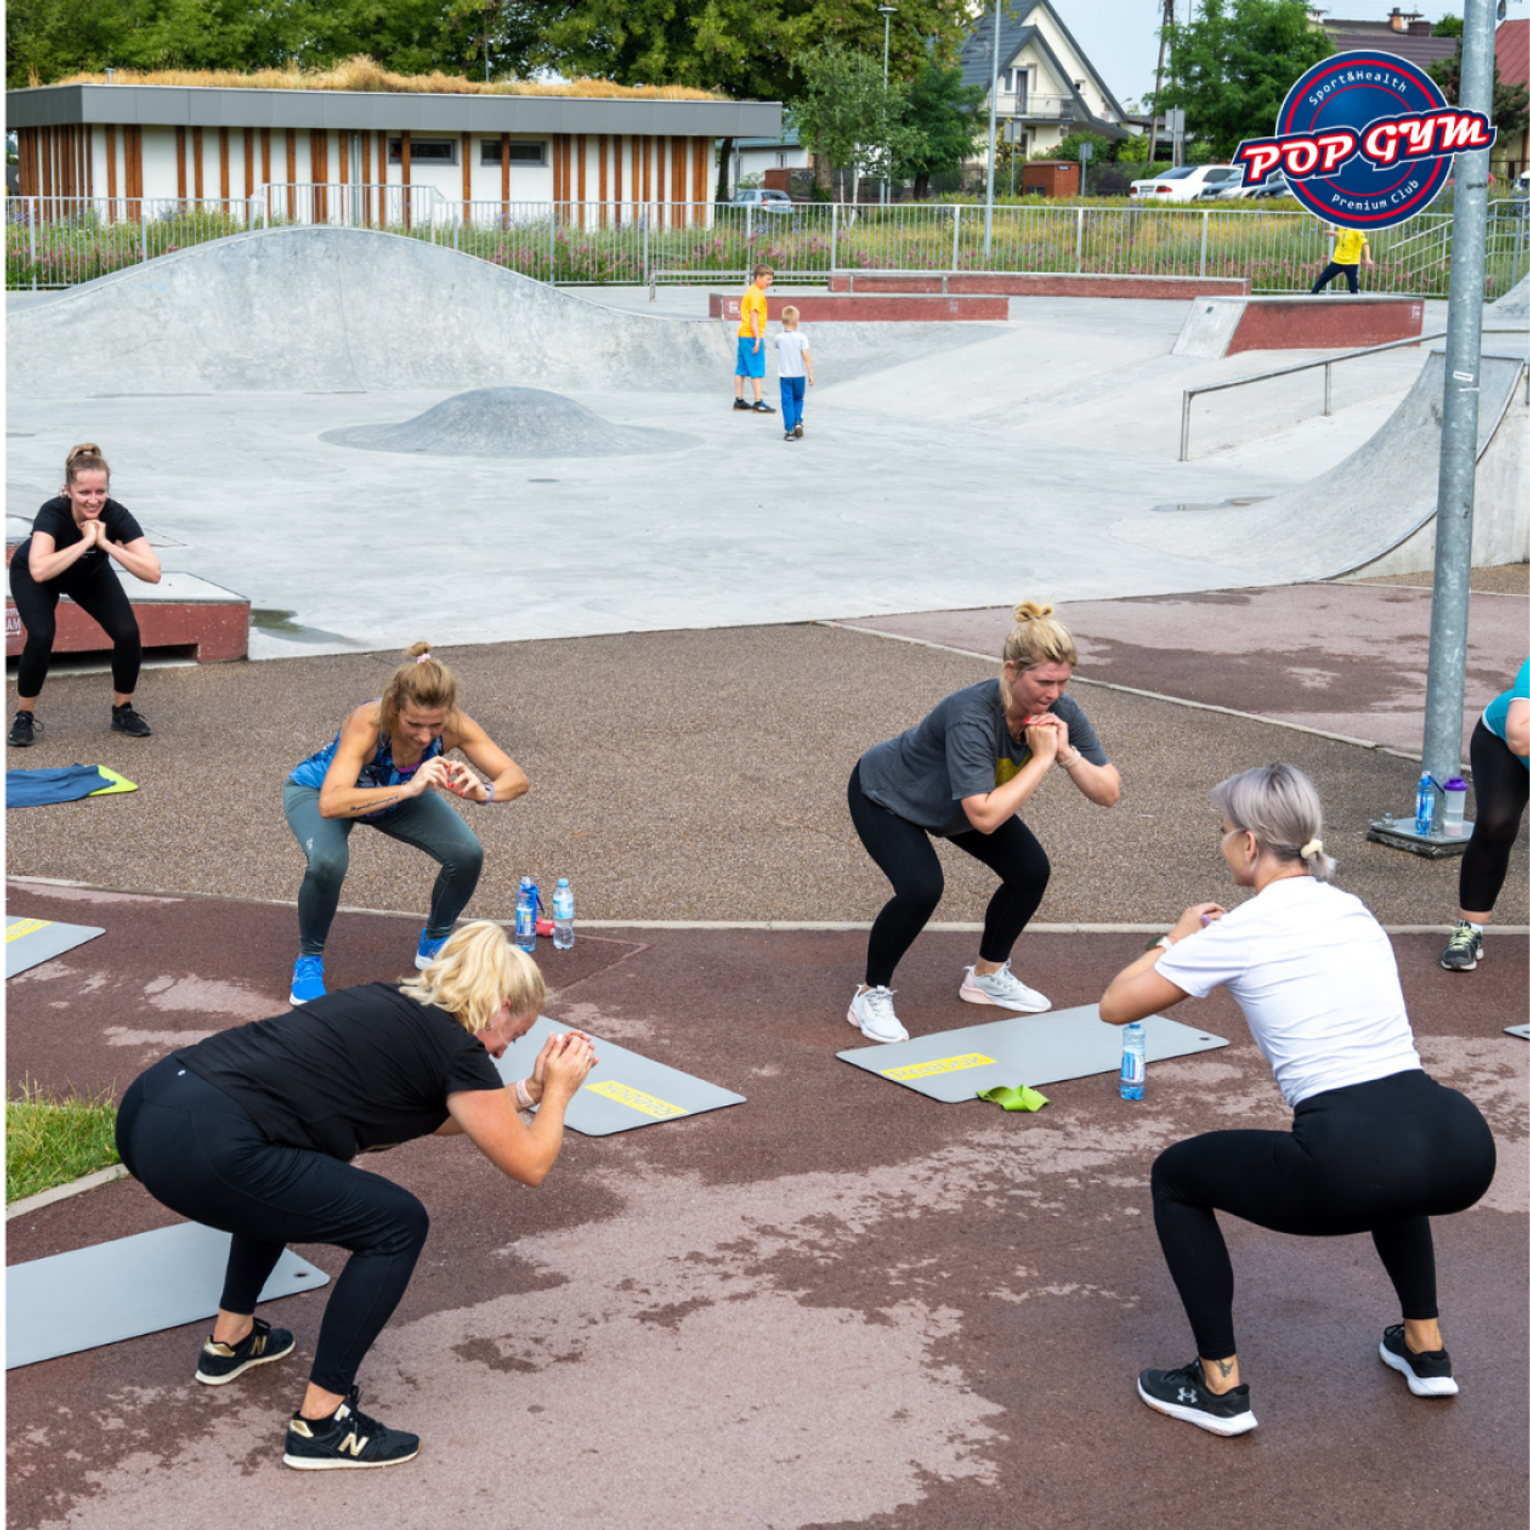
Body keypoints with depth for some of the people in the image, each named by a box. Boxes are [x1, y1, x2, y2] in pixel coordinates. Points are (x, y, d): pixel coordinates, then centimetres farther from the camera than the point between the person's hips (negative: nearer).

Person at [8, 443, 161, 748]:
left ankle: (122, 712, 6)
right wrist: (86, 541, -50)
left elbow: (153, 573, -40)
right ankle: (24, 717, -5)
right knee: (41, 637, -26)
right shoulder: (53, 513, -39)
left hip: (91, 575, 3)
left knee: (128, 633, -16)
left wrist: (105, 543, -45)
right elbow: (40, 571, -54)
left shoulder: (116, 515, -33)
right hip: (32, 576, -3)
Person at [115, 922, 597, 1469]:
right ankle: (320, 1425, 7)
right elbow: (528, 1164, 11)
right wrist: (558, 1092, 25)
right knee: (397, 1225, 3)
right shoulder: (457, 1050, 1)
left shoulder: (393, 1006, 25)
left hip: (146, 1104, 10)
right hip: (198, 1150, -9)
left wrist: (531, 1089, 37)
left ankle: (231, 1340, 40)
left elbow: (440, 1117, 40)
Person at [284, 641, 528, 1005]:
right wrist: (408, 790, -63)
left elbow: (518, 779, -29)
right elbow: (330, 803, -54)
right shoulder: (368, 723, -43)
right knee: (328, 863, -35)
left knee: (467, 854, -18)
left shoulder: (453, 725, -32)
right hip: (314, 791, -4)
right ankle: (308, 961, -6)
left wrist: (483, 792, -51)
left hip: (398, 793, 4)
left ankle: (434, 944, 11)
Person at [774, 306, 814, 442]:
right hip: (799, 374, 0)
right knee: (798, 399, 21)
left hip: (784, 375, 0)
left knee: (787, 402, 3)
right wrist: (810, 374, -9)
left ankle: (789, 430, -2)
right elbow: (806, 356, -12)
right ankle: (798, 422, 4)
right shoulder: (801, 337, -9)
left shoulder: (779, 338, -4)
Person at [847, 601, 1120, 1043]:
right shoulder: (972, 716, -41)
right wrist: (1041, 758, -41)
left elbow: (1109, 793, -18)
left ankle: (987, 976, 21)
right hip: (885, 794, -7)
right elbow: (985, 818, -45)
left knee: (1031, 870, -2)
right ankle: (871, 997, -8)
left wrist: (1067, 754, -34)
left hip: (959, 798, 7)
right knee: (921, 888, -28)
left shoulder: (1060, 712, -23)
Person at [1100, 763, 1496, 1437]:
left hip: (1349, 1173, -7)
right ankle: (1424, 1348, 40)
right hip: (1462, 1153, 7)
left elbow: (1116, 1004, 10)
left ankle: (1219, 1386, 17)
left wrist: (1177, 938, 27)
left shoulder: (1240, 932, 1)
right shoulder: (1355, 911, 20)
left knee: (1176, 1176, 18)